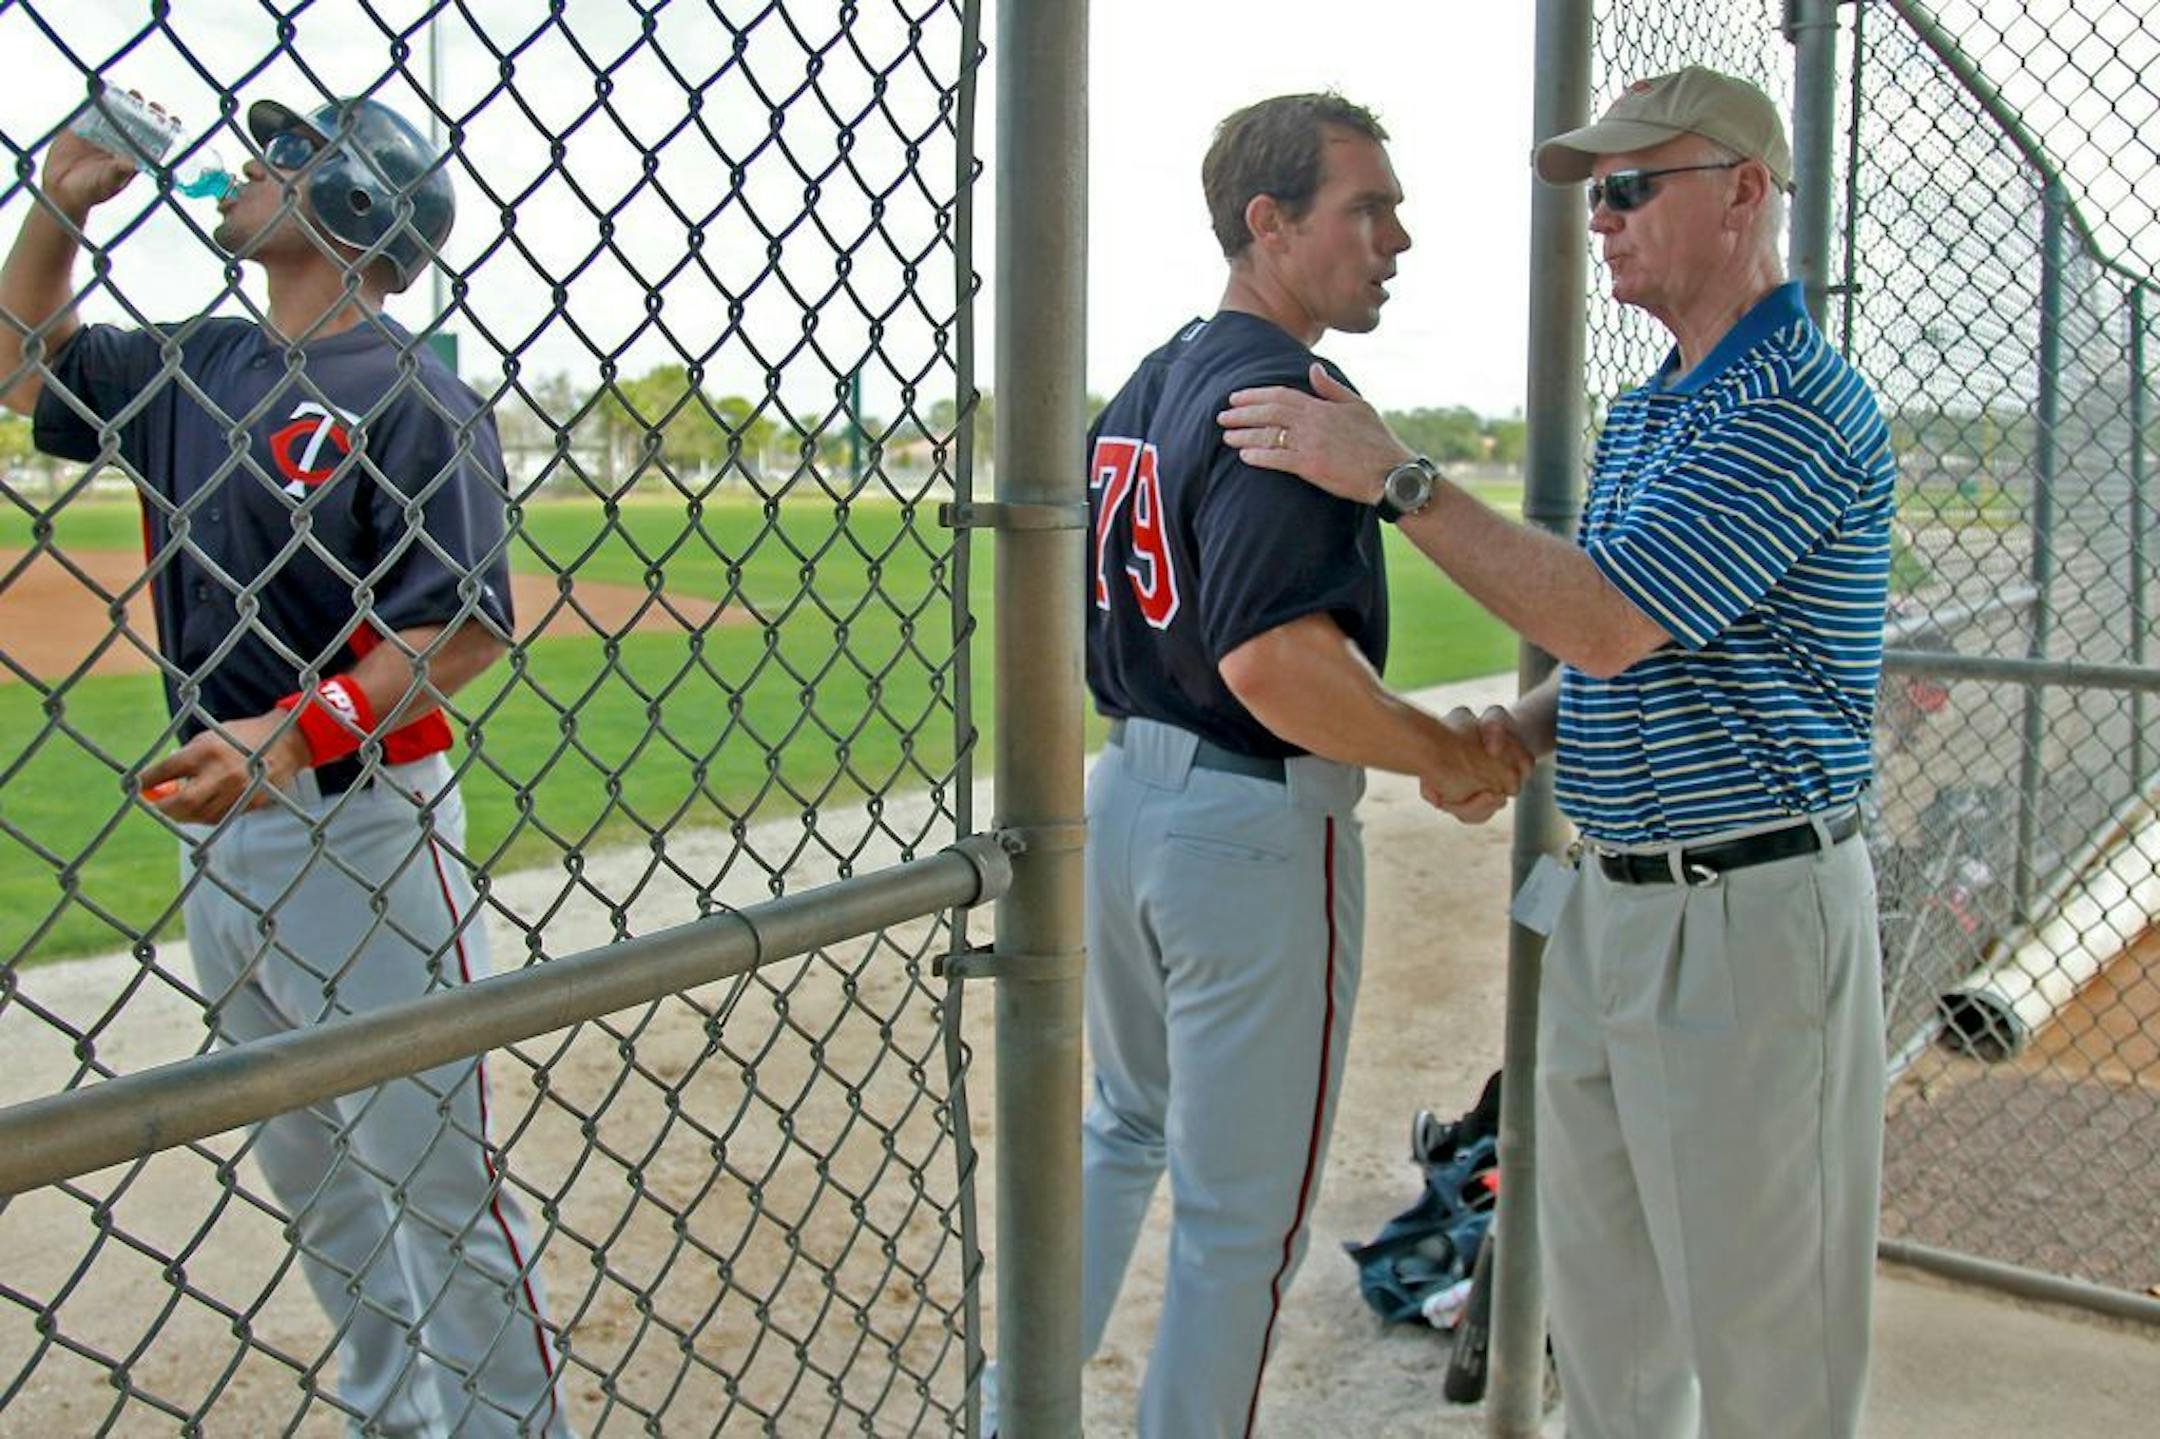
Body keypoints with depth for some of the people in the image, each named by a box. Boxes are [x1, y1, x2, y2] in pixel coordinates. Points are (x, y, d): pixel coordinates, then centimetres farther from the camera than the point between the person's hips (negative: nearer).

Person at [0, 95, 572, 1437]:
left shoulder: (417, 400, -11)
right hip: (217, 830, 8)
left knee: (433, 1162, -1)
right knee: (307, 1164, 18)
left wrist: (294, 734, -28)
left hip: (359, 825, -8)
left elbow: (466, 631, -17)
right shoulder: (191, 367, 11)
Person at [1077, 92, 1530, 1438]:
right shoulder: (1288, 396, -19)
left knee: (1131, 1127, 27)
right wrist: (1447, 756, -17)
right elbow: (1274, 658, -31)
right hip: (1259, 825, -9)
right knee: (1243, 1214, 7)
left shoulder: (1148, 386, 10)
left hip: (1128, 793, 10)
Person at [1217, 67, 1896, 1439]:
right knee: (1599, 1282, 21)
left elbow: (1611, 620, -24)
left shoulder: (1798, 407, -16)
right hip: (1613, 900, 9)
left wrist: (1396, 475, -21)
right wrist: (1518, 731, 1)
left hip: (1753, 915, -9)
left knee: (1759, 1323, 5)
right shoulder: (1641, 414, 15)